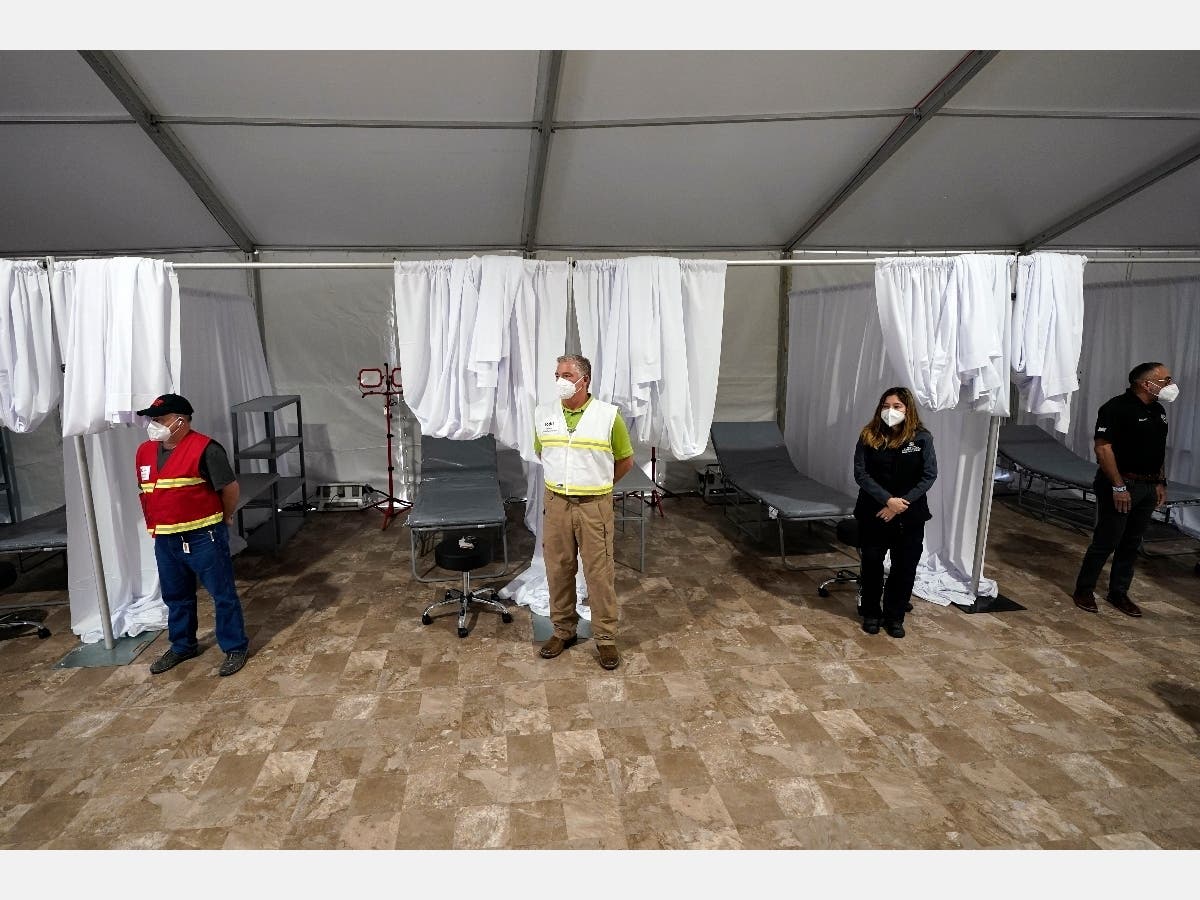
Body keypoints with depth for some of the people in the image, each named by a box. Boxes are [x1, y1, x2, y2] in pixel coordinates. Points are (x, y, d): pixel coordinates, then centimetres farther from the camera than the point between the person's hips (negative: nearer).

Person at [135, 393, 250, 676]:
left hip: (203, 537, -7)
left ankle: (235, 648, 14)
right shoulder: (145, 451, 8)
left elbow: (230, 487, -12)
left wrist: (225, 518, 0)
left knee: (223, 594, 3)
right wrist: (156, 525, 20)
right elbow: (145, 492, 22)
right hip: (165, 540, 8)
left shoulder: (204, 449, -16)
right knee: (175, 597, 20)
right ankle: (182, 646, 38)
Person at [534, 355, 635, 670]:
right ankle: (563, 630, 29)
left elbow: (625, 460, 2)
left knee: (599, 572, 3)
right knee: (558, 569, 12)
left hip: (594, 505, -3)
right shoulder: (543, 414, 1)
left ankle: (605, 637, 18)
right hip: (556, 504, 3)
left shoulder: (609, 415, -9)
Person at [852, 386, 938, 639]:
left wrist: (903, 503, -14)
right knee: (872, 564, 9)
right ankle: (871, 613, 28)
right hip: (873, 513, 0)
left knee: (904, 567, 7)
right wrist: (888, 500, -18)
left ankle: (895, 616, 25)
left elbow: (929, 475, -6)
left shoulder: (922, 438, -5)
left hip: (910, 515, 0)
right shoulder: (868, 436, -5)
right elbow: (861, 474, -9)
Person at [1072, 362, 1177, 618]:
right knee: (1105, 542, -2)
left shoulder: (1158, 411, 12)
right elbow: (1103, 448, -20)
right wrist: (1119, 486, -21)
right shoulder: (1117, 408, -15)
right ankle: (1084, 590, 11)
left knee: (1131, 544, 13)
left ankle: (1119, 593, 23)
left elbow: (1159, 450, 21)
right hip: (1120, 486, -8)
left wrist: (1161, 482, 16)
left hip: (1148, 488, 8)